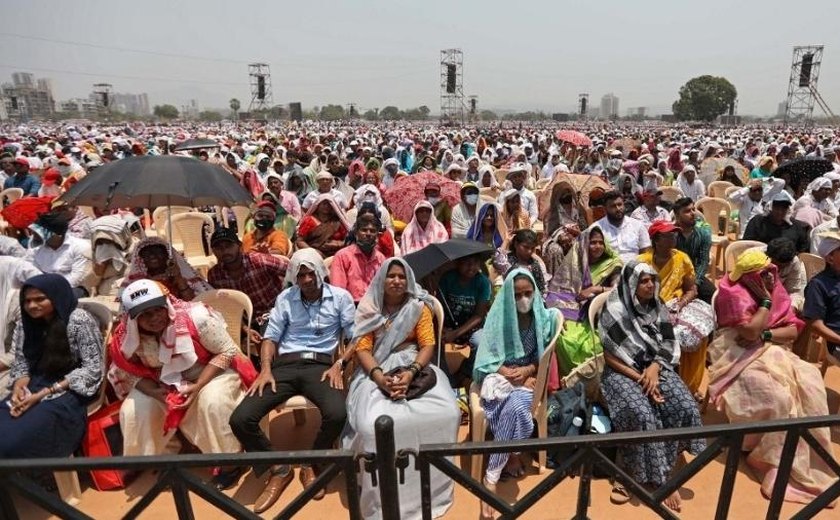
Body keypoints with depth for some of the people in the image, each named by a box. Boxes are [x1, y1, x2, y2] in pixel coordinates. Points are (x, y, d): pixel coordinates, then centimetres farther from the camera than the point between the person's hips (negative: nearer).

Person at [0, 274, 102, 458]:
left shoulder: (79, 320, -12)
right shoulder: (26, 323, 9)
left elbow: (92, 369, -13)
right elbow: (20, 362, 12)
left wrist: (43, 394, -17)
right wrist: (19, 388, -11)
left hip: (69, 392, -6)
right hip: (33, 387, 6)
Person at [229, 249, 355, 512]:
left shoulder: (341, 297, 6)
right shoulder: (285, 298, 12)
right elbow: (271, 337, 10)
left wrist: (339, 365, -11)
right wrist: (266, 369, -7)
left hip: (321, 365, -2)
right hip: (285, 365, 3)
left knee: (337, 414, -33)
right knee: (240, 419, -18)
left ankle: (311, 465, 0)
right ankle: (279, 469, 6)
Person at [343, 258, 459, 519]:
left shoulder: (419, 307, 6)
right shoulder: (369, 308, 6)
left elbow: (428, 345, -1)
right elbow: (362, 348, -2)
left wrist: (411, 372, -20)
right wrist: (379, 377, -21)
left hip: (415, 367, 1)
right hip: (377, 370, 0)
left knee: (446, 414, -27)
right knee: (373, 423, -32)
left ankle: (431, 483, -3)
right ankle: (382, 493, -6)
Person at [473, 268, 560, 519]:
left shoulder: (544, 317, -1)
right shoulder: (498, 316, -7)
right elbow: (487, 358, -5)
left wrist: (527, 371, -14)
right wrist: (510, 374, -19)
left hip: (530, 376, 2)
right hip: (500, 375, -1)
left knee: (515, 406, -33)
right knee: (517, 409, -35)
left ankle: (490, 478, -21)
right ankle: (512, 456, -13)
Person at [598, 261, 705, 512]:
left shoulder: (657, 308, 6)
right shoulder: (614, 311, -11)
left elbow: (668, 345, 7)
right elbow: (610, 356, -10)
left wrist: (654, 368, -12)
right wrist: (639, 378, -17)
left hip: (655, 367, 5)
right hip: (623, 372, -5)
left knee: (686, 408, -19)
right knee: (642, 415, -30)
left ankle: (642, 473, -11)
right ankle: (659, 477, -10)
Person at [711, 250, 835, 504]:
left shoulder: (776, 290, 7)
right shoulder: (734, 293, -13)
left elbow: (793, 330, 1)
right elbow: (749, 332, -23)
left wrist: (765, 335, -17)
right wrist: (766, 301, -15)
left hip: (772, 349, 7)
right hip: (740, 354, -6)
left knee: (809, 382, -17)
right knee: (776, 395, -27)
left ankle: (807, 454, -6)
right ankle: (774, 456, -7)